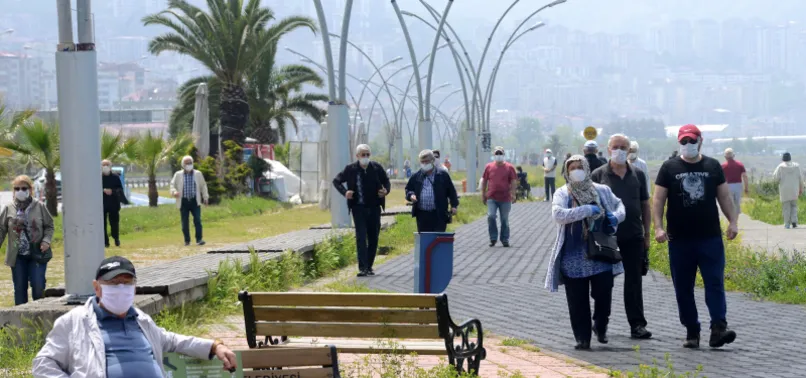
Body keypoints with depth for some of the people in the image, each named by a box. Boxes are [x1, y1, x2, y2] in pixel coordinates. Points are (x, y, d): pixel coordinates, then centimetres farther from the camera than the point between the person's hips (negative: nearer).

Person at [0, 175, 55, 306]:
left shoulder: (39, 207, -1)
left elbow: (49, 226, 5)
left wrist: (46, 240, -11)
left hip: (37, 254, -1)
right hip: (17, 256, 2)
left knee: (38, 287, -4)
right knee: (20, 288, 7)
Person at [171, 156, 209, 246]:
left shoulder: (198, 174, 9)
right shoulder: (178, 175, 6)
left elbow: (203, 186, 14)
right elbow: (172, 185, 6)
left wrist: (205, 197, 7)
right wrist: (174, 192, -16)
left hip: (195, 201, 0)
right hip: (183, 201, 0)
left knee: (197, 220, -10)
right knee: (185, 222, 2)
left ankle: (199, 239, -10)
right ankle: (187, 240, 12)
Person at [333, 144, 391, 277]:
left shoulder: (377, 168, 1)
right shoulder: (350, 169, -3)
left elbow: (386, 181, 14)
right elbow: (336, 181, 8)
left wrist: (386, 191, -8)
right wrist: (344, 192, -10)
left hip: (374, 207, 3)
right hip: (358, 207, -3)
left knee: (373, 238, 8)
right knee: (361, 237, -12)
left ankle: (369, 266, 19)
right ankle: (363, 267, -16)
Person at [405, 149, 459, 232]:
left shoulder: (443, 175, 4)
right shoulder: (415, 177, 11)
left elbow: (451, 190, 7)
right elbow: (408, 189, 18)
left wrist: (454, 205, 0)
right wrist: (411, 195, -4)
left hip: (439, 216, -3)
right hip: (422, 215, 3)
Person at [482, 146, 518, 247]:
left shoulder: (509, 167, 3)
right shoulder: (489, 167, 6)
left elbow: (514, 182, 1)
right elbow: (484, 181, 11)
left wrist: (513, 194, -9)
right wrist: (483, 194, 9)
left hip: (505, 199, 0)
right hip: (491, 198, 0)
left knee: (505, 220, 7)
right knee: (491, 216, -15)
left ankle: (505, 240, 18)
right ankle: (493, 238, -2)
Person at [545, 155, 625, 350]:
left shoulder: (602, 191, 9)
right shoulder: (562, 193, 1)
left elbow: (619, 205, 25)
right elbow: (558, 214, -17)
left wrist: (616, 216, 1)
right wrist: (588, 210, -18)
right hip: (574, 257, -2)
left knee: (603, 293, -3)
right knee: (577, 301, 1)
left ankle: (600, 326, 25)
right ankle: (582, 338, 10)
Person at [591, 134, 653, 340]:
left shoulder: (638, 175, 9)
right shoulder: (598, 175, 1)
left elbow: (645, 205, 13)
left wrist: (646, 234, 9)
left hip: (633, 236, 2)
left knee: (634, 281, 2)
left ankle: (637, 324, 4)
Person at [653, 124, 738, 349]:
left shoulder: (713, 166, 8)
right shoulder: (669, 168, 4)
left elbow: (724, 196, 11)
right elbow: (658, 200, 2)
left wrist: (733, 221, 0)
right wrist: (658, 227, -9)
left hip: (710, 238, 0)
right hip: (679, 240, 0)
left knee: (715, 284, -10)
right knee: (683, 289, 5)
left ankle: (718, 329, -15)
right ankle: (691, 332, 13)